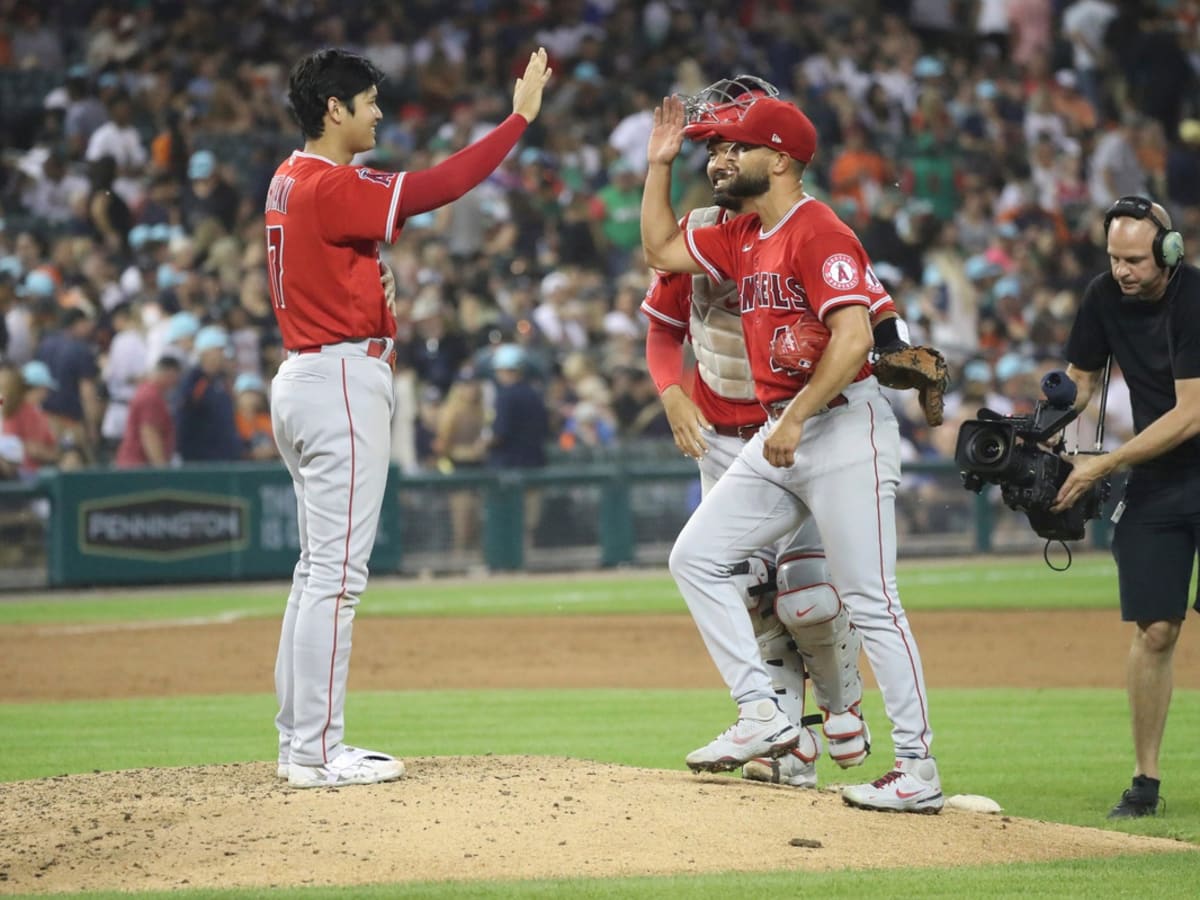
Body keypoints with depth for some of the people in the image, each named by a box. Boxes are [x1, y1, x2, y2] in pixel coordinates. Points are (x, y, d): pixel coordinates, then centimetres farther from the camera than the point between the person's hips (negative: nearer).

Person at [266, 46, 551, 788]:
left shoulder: (292, 182, 14)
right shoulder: (330, 188, -16)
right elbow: (431, 191, -21)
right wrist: (520, 118, -17)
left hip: (305, 376, 11)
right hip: (344, 376, -11)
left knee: (319, 569, 14)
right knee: (338, 572, -9)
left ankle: (302, 742, 16)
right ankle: (316, 752, -9)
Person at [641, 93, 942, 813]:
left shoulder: (819, 233, -14)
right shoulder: (744, 239, 15)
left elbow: (853, 337, -24)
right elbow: (661, 249, 28)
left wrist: (796, 417, -23)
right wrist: (660, 164, 18)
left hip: (844, 424, -10)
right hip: (780, 435, 10)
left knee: (869, 600, -9)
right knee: (696, 557, 5)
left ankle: (919, 769, -6)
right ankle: (763, 718, 5)